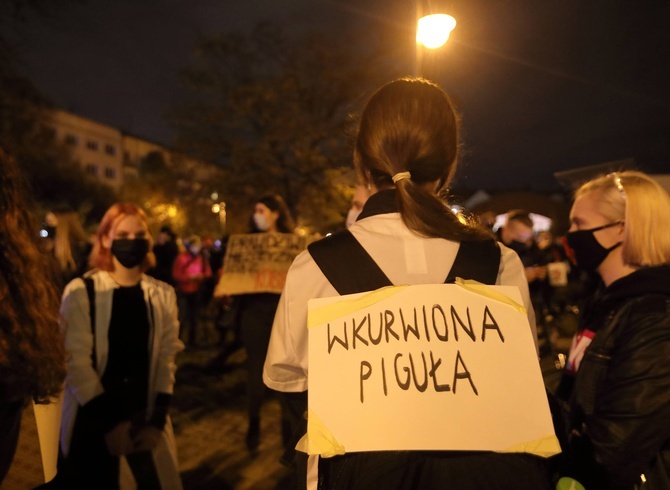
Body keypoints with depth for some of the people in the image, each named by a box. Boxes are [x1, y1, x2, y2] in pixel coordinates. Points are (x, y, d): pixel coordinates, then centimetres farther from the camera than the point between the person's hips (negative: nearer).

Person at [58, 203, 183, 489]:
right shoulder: (81, 292, -7)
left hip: (145, 419, 3)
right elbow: (76, 361, -11)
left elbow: (167, 357, 0)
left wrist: (156, 420, -5)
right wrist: (109, 422, -12)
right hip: (93, 420, -2)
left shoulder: (163, 295, 2)